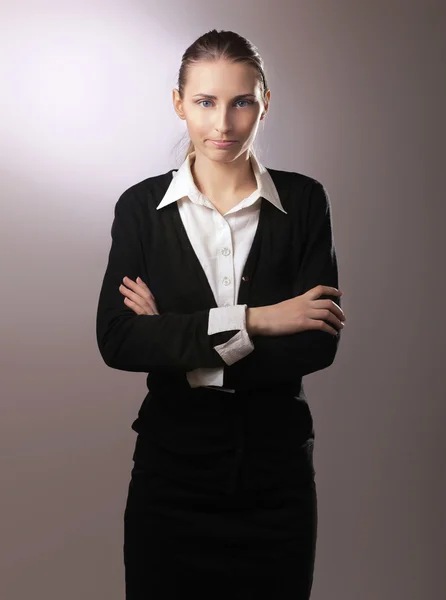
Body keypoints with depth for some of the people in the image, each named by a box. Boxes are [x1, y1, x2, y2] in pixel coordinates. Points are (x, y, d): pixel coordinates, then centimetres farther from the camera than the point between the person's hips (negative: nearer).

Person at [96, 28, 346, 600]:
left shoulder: (304, 200, -2)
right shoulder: (142, 206, -2)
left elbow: (319, 343, -11)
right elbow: (116, 341, -13)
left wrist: (178, 341, -14)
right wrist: (250, 321, -19)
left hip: (277, 474, 1)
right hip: (171, 473, 0)